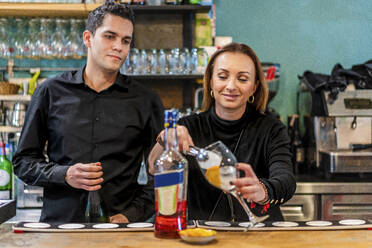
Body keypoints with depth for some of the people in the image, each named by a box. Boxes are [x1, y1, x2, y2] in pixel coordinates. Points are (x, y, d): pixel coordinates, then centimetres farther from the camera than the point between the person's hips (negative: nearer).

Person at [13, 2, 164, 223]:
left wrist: (132, 215, -5)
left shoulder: (146, 101, 9)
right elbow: (23, 161, 12)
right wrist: (64, 175, -5)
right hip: (59, 221, 0)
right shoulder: (51, 92, 9)